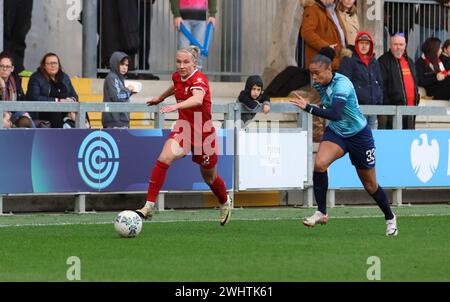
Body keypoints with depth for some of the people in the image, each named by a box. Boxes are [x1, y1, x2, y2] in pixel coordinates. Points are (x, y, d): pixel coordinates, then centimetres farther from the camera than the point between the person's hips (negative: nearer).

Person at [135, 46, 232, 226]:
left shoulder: (199, 79, -23)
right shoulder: (178, 77, -2)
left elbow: (198, 99, -46)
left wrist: (176, 106, -63)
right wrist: (160, 98, 41)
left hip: (203, 133, -4)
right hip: (183, 129, 4)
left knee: (209, 177, 16)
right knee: (164, 158, -24)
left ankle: (225, 203, 49)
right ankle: (149, 207, -25)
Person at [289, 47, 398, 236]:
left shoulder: (342, 84, -29)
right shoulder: (319, 84, -6)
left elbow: (336, 114, -41)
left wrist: (308, 108, -44)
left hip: (359, 135, -5)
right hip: (336, 133, 5)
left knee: (370, 185, 8)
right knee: (319, 164, -25)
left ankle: (390, 219, 33)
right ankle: (321, 213, -14)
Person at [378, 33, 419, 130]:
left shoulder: (409, 61, 21)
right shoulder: (384, 61, -3)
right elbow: (381, 85, -9)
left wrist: (416, 100, 20)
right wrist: (385, 104, -16)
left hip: (410, 107, 7)